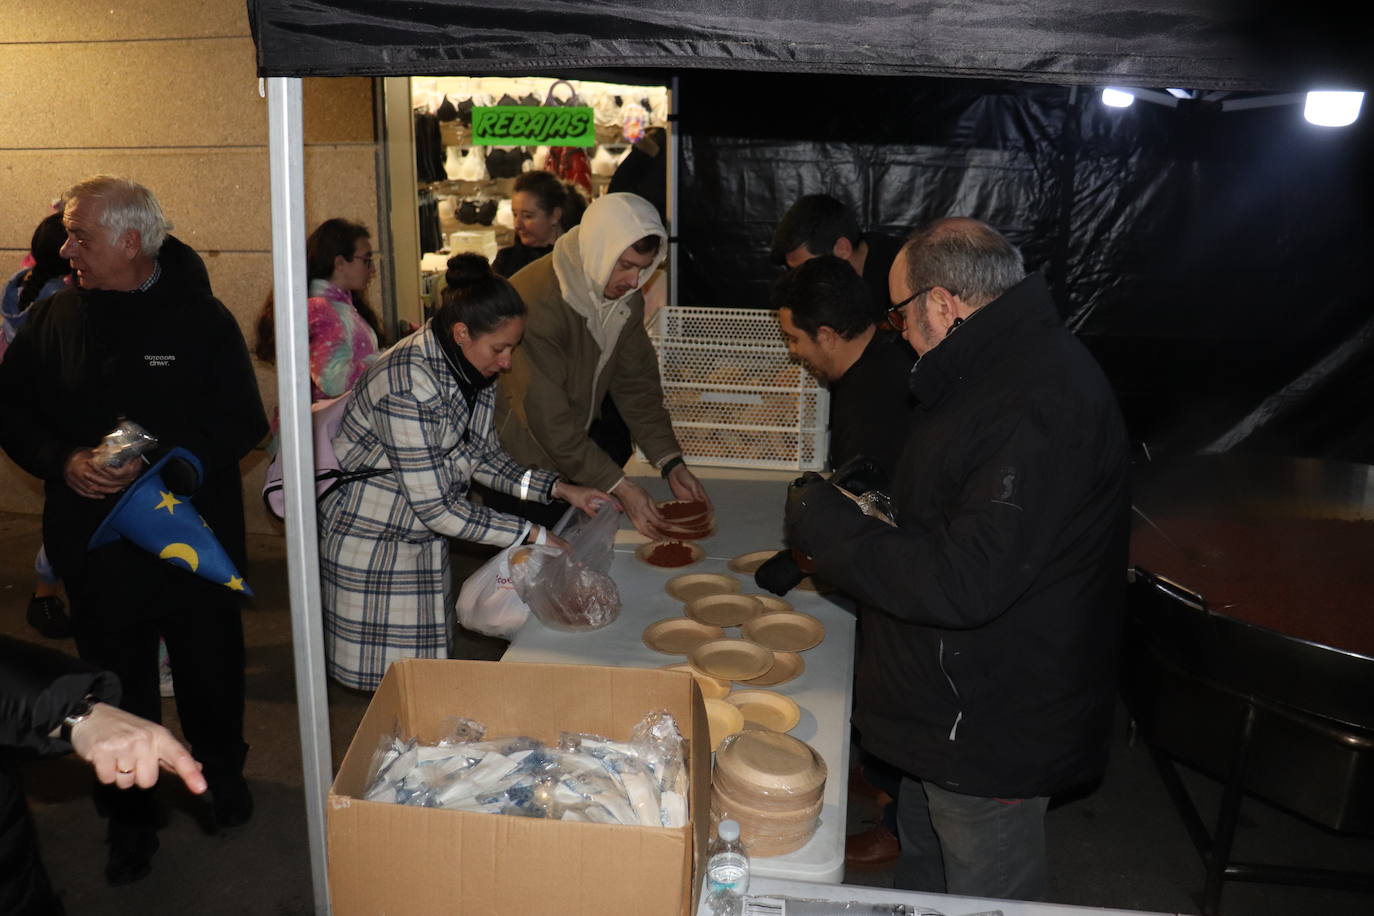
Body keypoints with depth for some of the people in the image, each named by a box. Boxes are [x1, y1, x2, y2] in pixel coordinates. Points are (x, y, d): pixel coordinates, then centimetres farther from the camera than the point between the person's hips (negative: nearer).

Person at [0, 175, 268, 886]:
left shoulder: (200, 318, -7)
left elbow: (244, 423, -10)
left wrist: (160, 458, -22)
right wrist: (63, 460, -13)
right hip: (96, 544, 2)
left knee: (211, 673, 15)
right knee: (117, 691, 13)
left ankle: (222, 777, 42)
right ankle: (129, 820, 33)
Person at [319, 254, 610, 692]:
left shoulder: (470, 370, -4)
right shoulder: (408, 384, -31)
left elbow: (482, 455, 6)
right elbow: (434, 505, -28)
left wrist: (559, 488, -6)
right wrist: (533, 536, -24)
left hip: (423, 537, 8)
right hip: (369, 538, -8)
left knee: (426, 661, 14)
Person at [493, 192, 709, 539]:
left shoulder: (625, 298, -3)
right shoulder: (536, 301, -30)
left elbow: (637, 385, 2)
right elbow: (549, 417, -30)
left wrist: (672, 464, -9)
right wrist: (620, 486, -29)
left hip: (573, 456, 7)